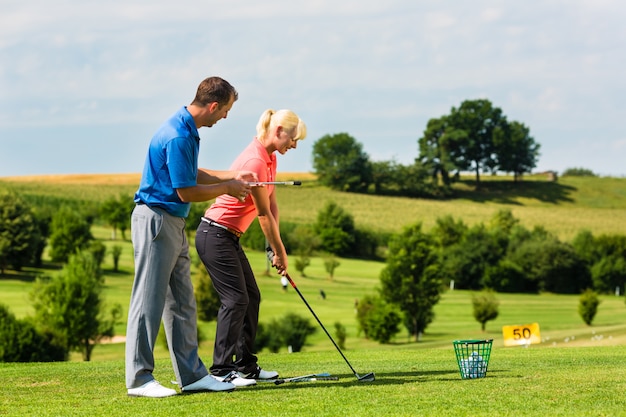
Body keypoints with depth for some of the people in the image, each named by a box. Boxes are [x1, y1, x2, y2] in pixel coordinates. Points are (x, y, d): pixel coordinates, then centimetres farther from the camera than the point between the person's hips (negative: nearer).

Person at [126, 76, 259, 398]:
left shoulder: (187, 130, 11)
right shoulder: (178, 136, -22)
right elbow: (186, 192, -19)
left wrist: (232, 176, 17)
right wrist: (227, 188, -5)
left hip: (173, 224, 11)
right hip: (156, 220, -11)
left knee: (182, 303, 11)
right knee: (149, 301, -6)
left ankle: (192, 374, 16)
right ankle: (139, 379, -2)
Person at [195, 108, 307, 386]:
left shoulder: (270, 158, 9)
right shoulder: (254, 161, -22)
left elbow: (272, 206, 11)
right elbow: (264, 215, -16)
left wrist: (276, 248, 4)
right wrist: (280, 251, -7)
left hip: (229, 238, 10)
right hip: (214, 235, -10)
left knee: (251, 297, 10)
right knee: (235, 299, -12)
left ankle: (246, 365, 16)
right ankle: (221, 370, -10)